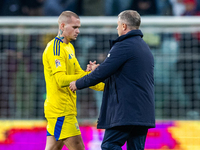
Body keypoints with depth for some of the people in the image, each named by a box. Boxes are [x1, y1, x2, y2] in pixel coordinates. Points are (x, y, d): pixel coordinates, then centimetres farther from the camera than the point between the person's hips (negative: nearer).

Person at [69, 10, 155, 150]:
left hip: (125, 112, -9)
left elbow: (103, 72, -12)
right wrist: (99, 70, 33)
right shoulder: (145, 48, 21)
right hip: (145, 112, 9)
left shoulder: (123, 46, -10)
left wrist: (78, 84, 2)